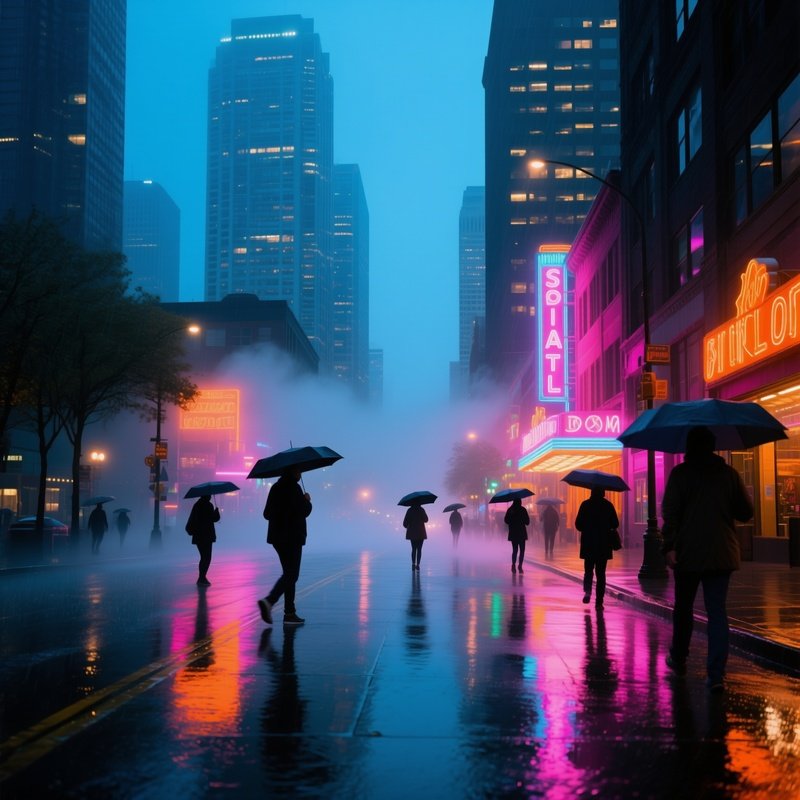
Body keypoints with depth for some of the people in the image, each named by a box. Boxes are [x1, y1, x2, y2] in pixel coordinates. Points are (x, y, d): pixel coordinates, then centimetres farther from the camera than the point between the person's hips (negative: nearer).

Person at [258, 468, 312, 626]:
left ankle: (290, 613, 12)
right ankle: (269, 601, -24)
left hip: (278, 537, 8)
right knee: (291, 575, -5)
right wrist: (307, 501, 2)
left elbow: (267, 514, 14)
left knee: (289, 574, 13)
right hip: (292, 538, -8)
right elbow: (304, 511, -17)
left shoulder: (276, 487, 11)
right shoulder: (294, 487, -13)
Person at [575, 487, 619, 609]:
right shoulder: (608, 505, -2)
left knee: (588, 570, 13)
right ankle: (599, 601, 3)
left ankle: (587, 591, -12)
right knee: (601, 572, 8)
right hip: (604, 544, 0)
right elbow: (615, 524, 0)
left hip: (588, 544, 0)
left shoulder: (585, 504, -4)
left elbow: (578, 524, -4)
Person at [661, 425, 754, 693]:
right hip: (722, 553, 2)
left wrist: (669, 546, -12)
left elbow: (670, 512, -12)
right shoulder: (729, 474, 4)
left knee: (683, 607, 16)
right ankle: (716, 674, -9)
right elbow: (746, 512, 7)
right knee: (717, 611, 1)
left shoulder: (680, 473, -4)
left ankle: (678, 659, 31)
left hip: (688, 553, -2)